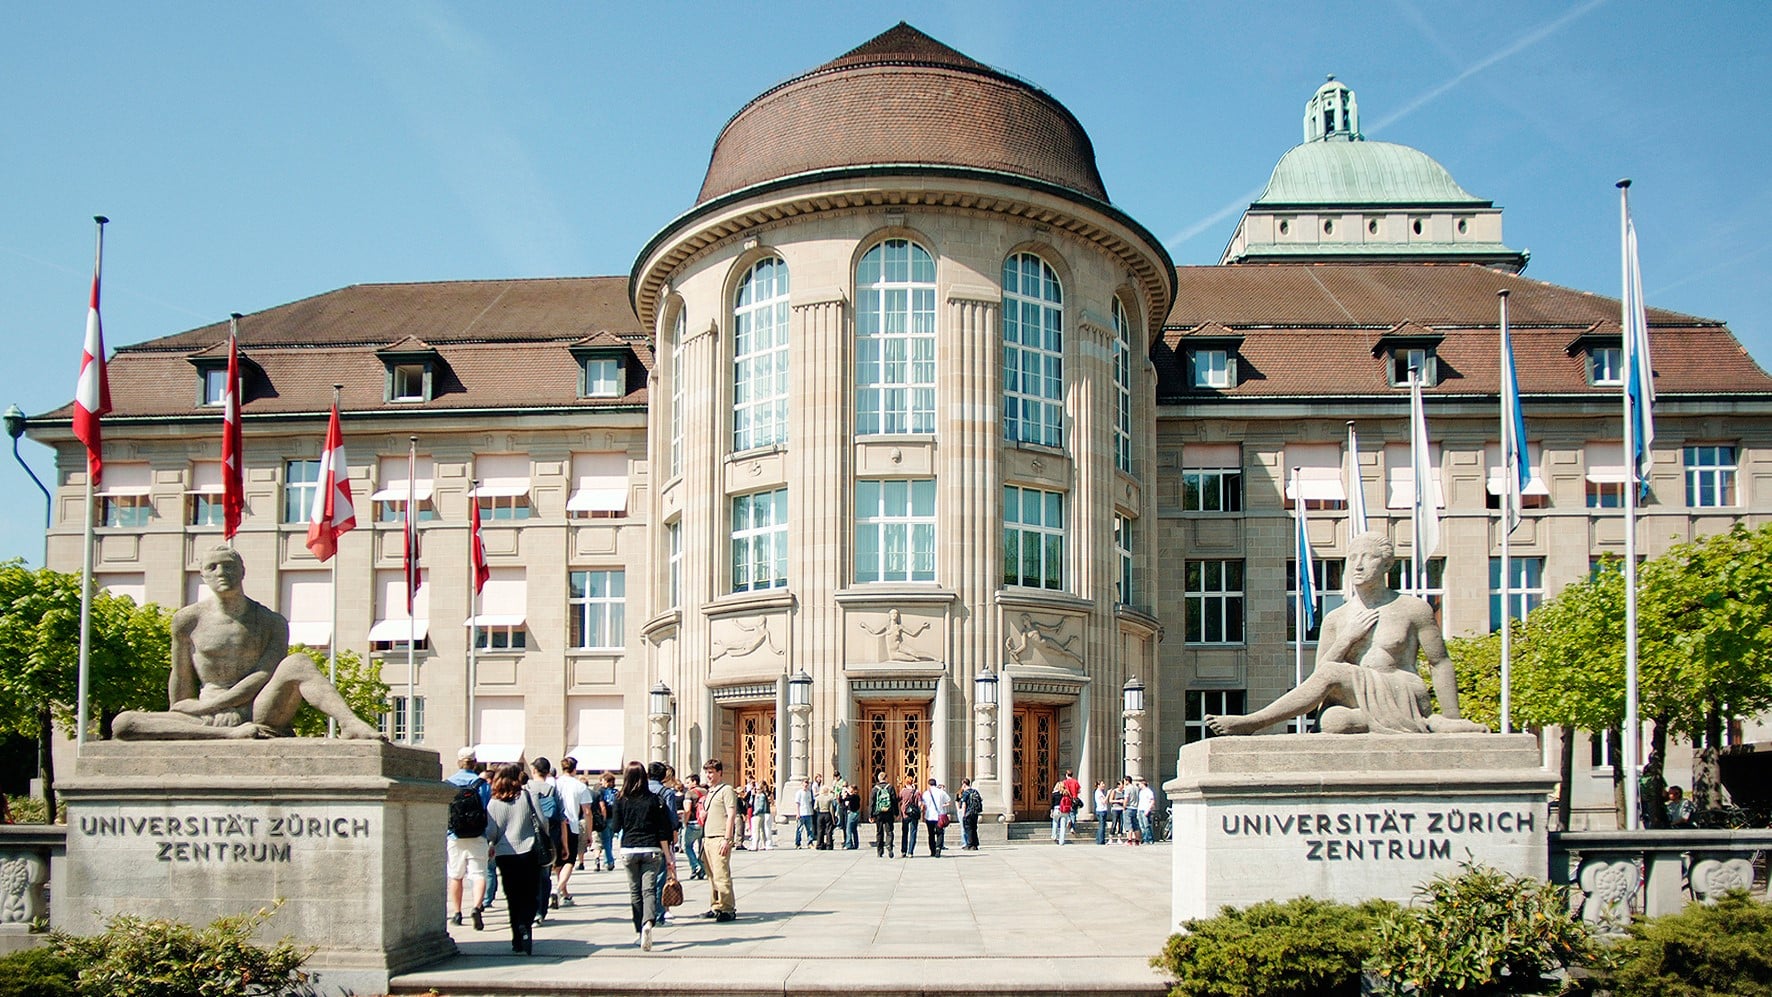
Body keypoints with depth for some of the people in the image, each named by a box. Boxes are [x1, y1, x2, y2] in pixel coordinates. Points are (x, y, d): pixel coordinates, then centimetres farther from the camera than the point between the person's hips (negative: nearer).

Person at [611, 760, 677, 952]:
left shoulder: (621, 799, -1)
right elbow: (662, 831, -1)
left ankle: (639, 931, 19)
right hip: (651, 850, -1)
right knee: (649, 889, -4)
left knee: (635, 891, 13)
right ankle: (648, 922, -29)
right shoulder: (654, 799, -1)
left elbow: (616, 827, 4)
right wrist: (668, 857, 1)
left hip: (629, 850, 1)